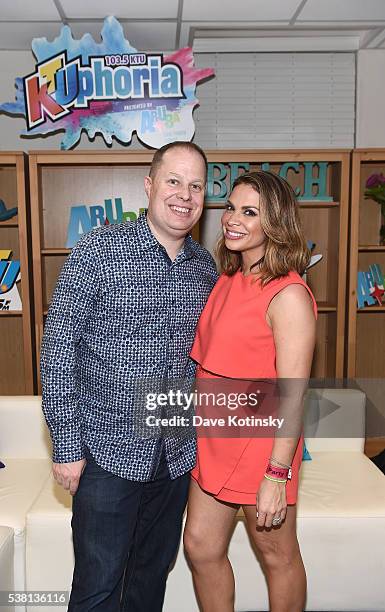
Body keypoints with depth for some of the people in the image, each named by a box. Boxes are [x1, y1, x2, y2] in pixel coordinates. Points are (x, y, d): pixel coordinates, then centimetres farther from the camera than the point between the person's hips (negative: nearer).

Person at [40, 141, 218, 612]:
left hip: (177, 457, 5)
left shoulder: (205, 266, 3)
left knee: (153, 573, 21)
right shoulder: (97, 251, -12)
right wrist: (67, 446, -12)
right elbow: (57, 352, -11)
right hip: (108, 453, -4)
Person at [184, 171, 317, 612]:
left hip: (259, 444, -7)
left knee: (277, 555, 15)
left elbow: (292, 396, -20)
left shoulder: (288, 295, -19)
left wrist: (277, 476, -19)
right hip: (215, 439, 8)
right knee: (200, 546, 17)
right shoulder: (228, 281, 5)